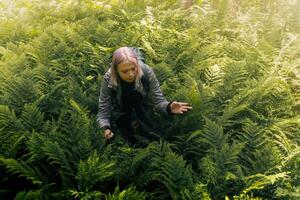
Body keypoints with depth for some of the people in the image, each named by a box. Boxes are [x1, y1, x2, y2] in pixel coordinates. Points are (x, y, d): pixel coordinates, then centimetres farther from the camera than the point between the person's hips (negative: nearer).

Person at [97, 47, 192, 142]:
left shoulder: (146, 72, -34)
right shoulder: (108, 79, -34)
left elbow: (157, 100, -28)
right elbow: (103, 108, -28)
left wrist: (169, 107, -51)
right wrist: (106, 128, -48)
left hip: (142, 108, 2)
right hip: (122, 109, -2)